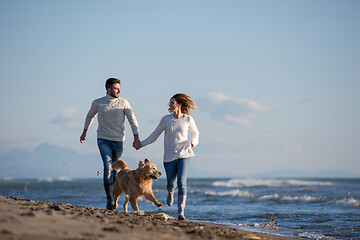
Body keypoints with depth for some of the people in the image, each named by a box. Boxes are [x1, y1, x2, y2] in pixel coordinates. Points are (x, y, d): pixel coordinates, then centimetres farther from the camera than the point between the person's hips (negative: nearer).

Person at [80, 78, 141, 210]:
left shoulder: (123, 103, -3)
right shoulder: (97, 103, -2)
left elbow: (132, 120, -1)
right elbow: (90, 116, 18)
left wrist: (136, 138, -10)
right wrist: (84, 132, 27)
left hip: (118, 140, 1)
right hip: (103, 139, -1)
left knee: (115, 170, 8)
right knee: (108, 166, -19)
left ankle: (114, 198, 25)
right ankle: (109, 199, -16)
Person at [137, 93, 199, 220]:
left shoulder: (188, 119, -1)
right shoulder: (166, 119, -1)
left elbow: (195, 133, 16)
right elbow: (155, 135, 7)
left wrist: (194, 142, -4)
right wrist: (141, 143, 0)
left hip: (184, 154, -2)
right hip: (169, 156, 2)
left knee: (182, 182, -15)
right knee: (171, 182, 13)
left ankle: (181, 212, -16)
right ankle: (170, 192, 53)